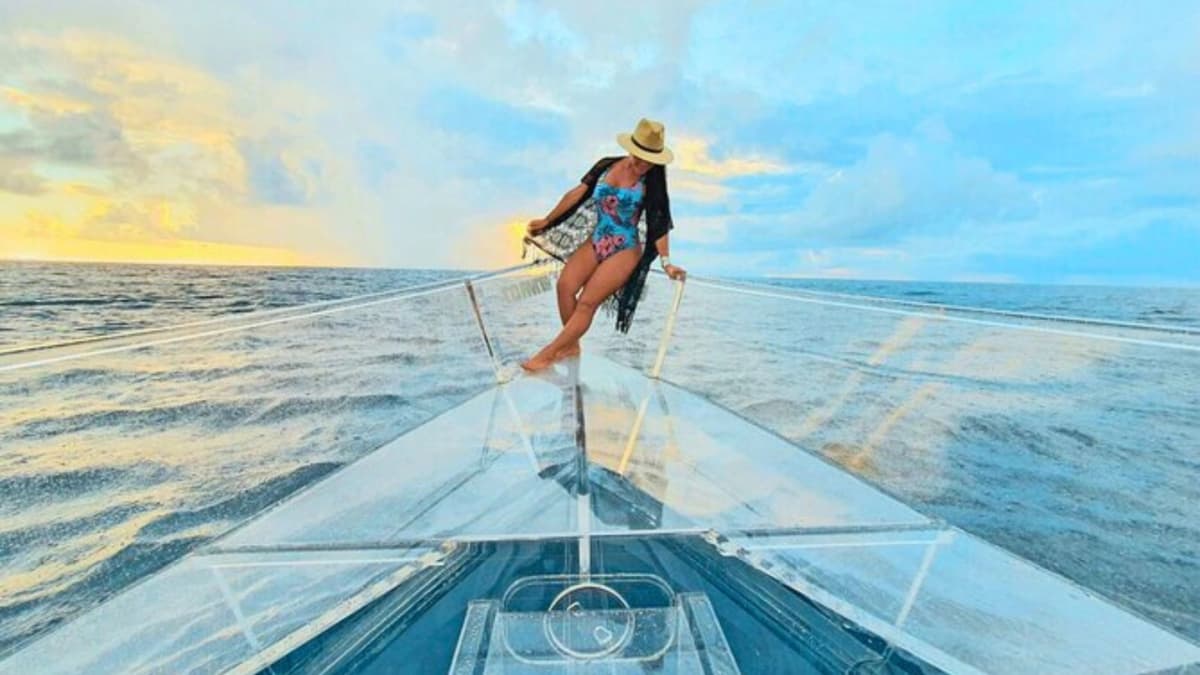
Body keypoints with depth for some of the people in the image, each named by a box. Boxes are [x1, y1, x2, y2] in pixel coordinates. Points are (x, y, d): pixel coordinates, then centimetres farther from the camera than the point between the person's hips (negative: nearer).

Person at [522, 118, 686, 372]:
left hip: (624, 250, -4)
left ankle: (548, 354, -5)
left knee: (587, 302, -14)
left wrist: (666, 261, -15)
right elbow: (577, 194, 8)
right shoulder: (607, 165, 4)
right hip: (596, 242, 4)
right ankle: (571, 345, 1)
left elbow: (660, 224, -7)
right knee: (565, 286, -17)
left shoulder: (651, 182, -6)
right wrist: (547, 221, 15)